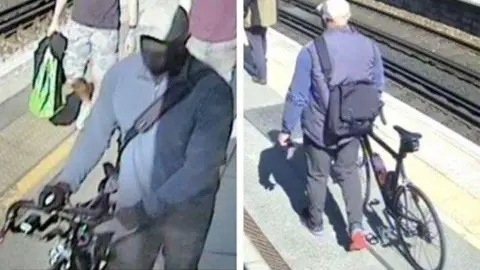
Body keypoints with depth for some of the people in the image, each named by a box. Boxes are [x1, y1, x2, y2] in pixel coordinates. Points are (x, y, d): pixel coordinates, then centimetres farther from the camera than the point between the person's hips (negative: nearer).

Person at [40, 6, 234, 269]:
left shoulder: (211, 90, -27)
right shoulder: (121, 73, -16)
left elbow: (201, 167, -26)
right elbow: (96, 131, -2)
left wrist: (141, 211, -28)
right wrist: (66, 181, -14)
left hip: (185, 209, -2)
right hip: (132, 204, 2)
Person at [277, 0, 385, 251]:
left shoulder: (311, 50, -21)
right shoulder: (369, 46, -8)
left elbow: (297, 95, -16)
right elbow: (378, 88, 3)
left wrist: (286, 129, -3)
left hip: (319, 128, -3)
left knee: (317, 175, 18)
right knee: (349, 171, 23)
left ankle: (315, 222, 39)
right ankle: (357, 228, 15)